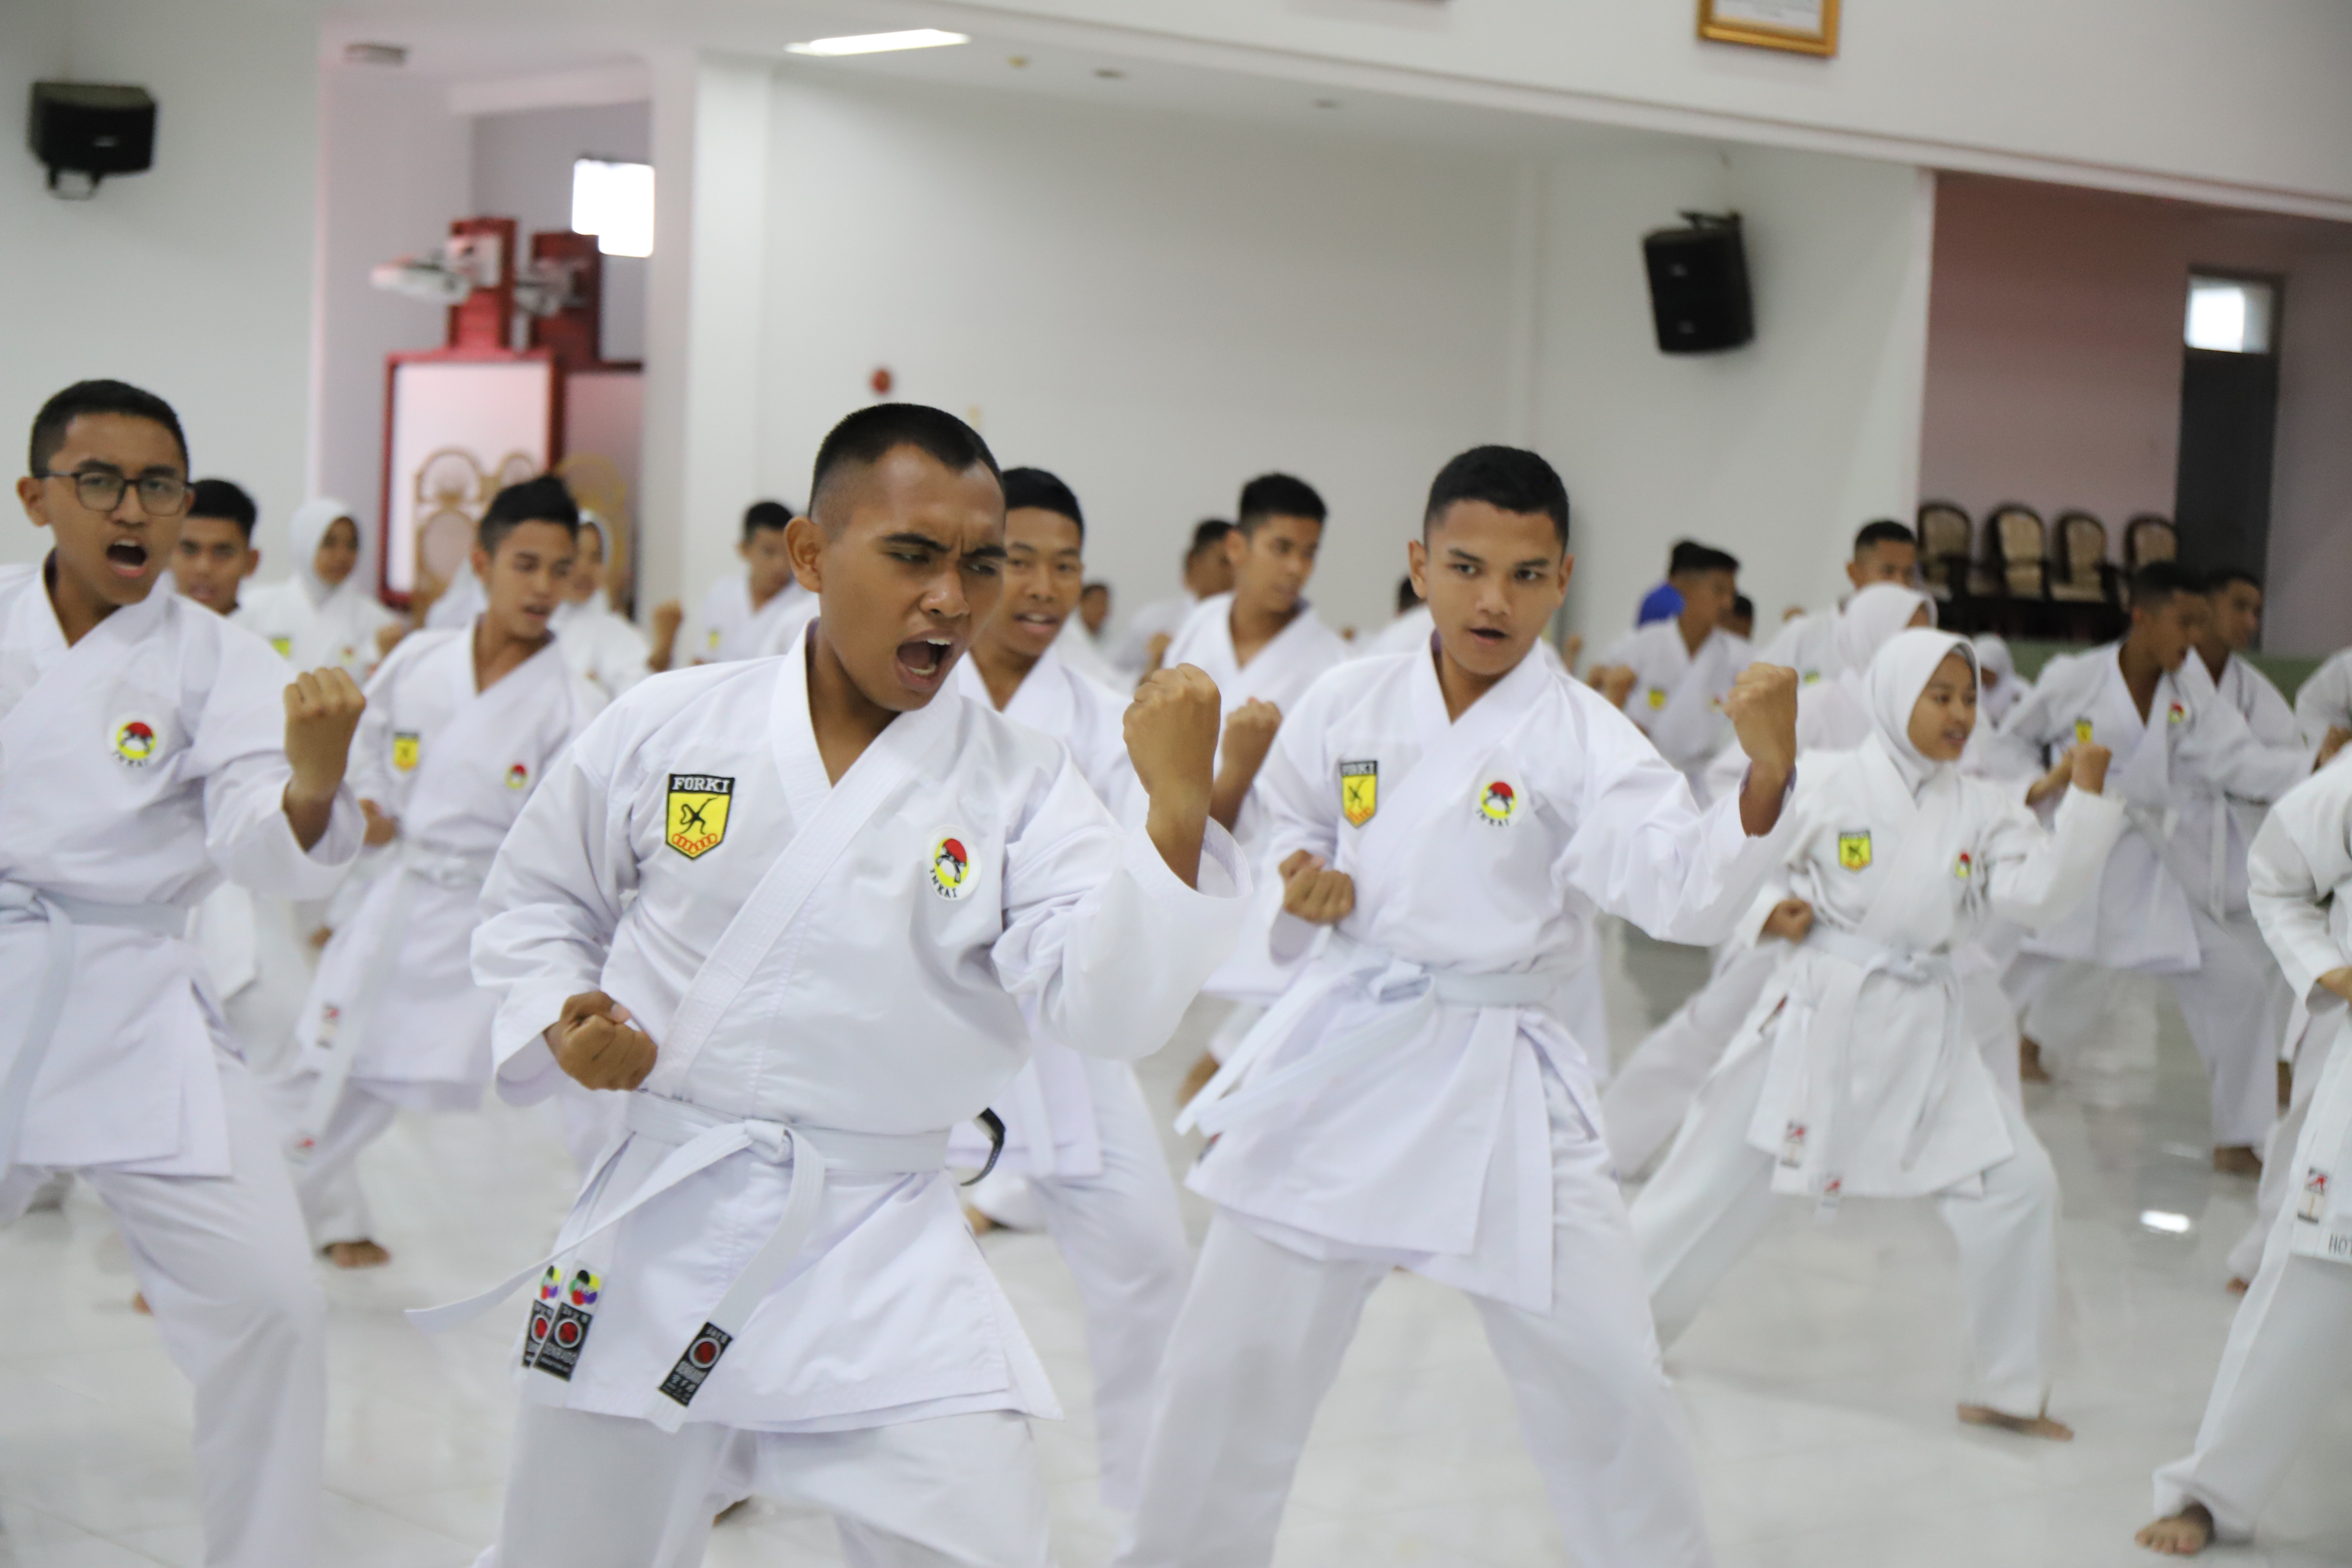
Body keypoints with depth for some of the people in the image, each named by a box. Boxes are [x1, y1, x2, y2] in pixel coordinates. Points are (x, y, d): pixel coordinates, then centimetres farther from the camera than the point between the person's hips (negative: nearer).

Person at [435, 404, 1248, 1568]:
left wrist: (1178, 803, -25)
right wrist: (562, 1025, -6)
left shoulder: (1021, 786, -4)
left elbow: (1113, 1008, -16)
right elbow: (535, 901, 12)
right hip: (656, 1233, 1)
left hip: (884, 1259, -1)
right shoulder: (667, 728, -2)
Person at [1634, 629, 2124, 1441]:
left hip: (1922, 1033, 3)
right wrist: (1765, 912, -14)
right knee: (1719, 1178, 4)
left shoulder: (1981, 809, 4)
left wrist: (2086, 798, -15)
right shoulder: (1827, 781, -5)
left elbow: (2039, 891, -9)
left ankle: (2008, 1390, 12)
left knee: (2018, 1187, -4)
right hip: (1818, 1013, -3)